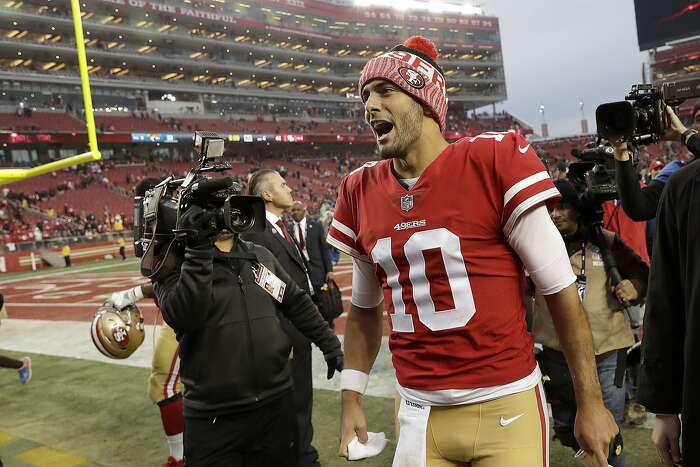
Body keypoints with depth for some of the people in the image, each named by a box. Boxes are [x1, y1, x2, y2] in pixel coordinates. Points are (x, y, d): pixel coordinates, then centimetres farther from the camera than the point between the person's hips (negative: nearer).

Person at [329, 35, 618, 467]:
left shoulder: (494, 161, -12)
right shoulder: (361, 192, 2)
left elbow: (560, 289, -8)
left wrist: (590, 402, -4)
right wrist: (352, 399, 11)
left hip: (505, 406, -4)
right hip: (420, 413, 4)